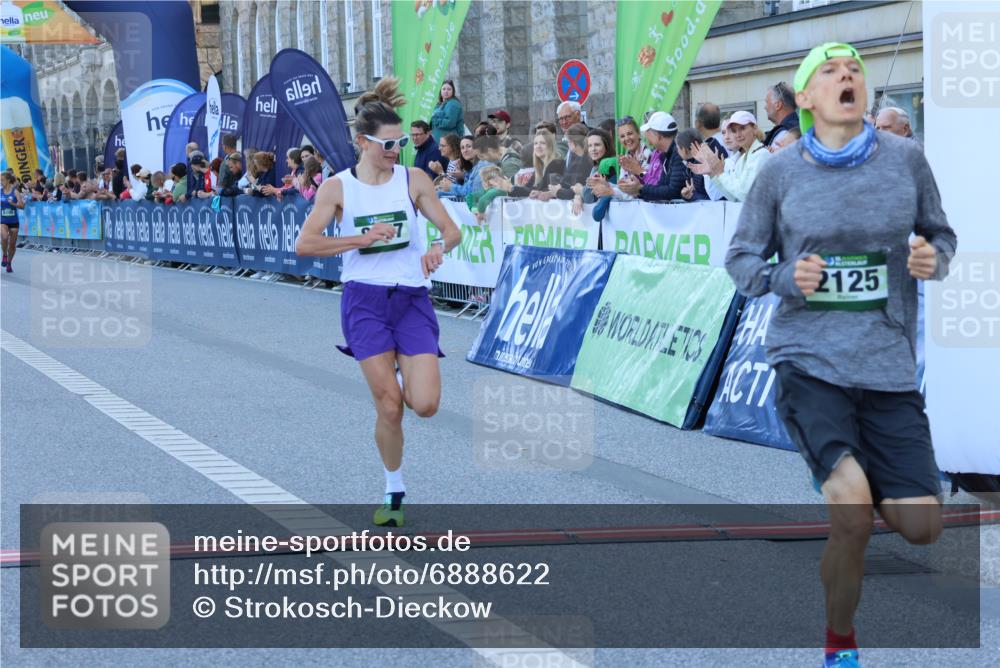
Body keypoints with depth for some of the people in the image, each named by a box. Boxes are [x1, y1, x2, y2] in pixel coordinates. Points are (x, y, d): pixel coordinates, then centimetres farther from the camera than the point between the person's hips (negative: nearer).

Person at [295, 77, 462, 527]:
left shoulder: (413, 179, 2)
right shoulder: (338, 187, -1)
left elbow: (452, 231, 5)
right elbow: (304, 244, -8)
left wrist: (439, 247, -18)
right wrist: (363, 239, -16)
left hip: (412, 299, 1)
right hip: (364, 300, -1)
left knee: (425, 404, -11)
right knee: (388, 407, -6)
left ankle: (401, 374, 26)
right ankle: (394, 494, 14)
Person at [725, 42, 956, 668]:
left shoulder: (904, 158, 1)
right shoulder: (781, 171, 0)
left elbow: (940, 236, 13)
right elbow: (741, 258, 8)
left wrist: (934, 259, -11)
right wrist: (785, 278, -12)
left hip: (889, 366, 2)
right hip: (809, 359, -2)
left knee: (921, 528, -3)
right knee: (853, 513, -21)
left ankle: (841, 483, 32)